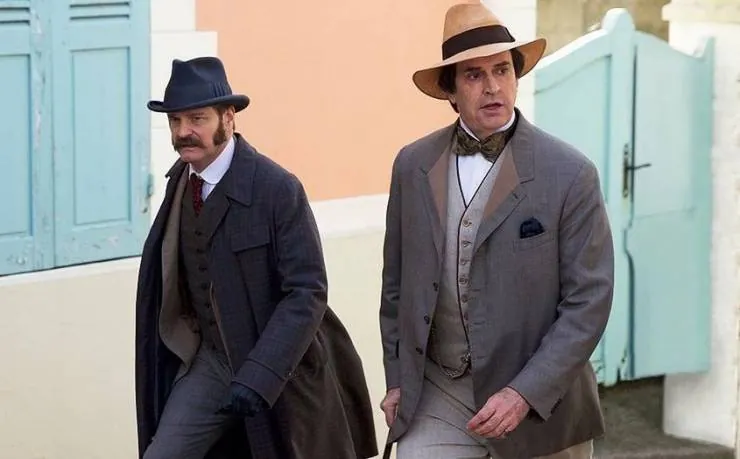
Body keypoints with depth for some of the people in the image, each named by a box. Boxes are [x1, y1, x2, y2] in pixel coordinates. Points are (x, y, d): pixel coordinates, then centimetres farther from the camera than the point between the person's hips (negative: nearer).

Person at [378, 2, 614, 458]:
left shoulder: (570, 174, -10)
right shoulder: (413, 166, 2)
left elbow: (588, 301, -11)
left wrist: (525, 394, -17)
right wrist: (397, 380, 8)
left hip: (538, 399, -2)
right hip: (435, 398, 2)